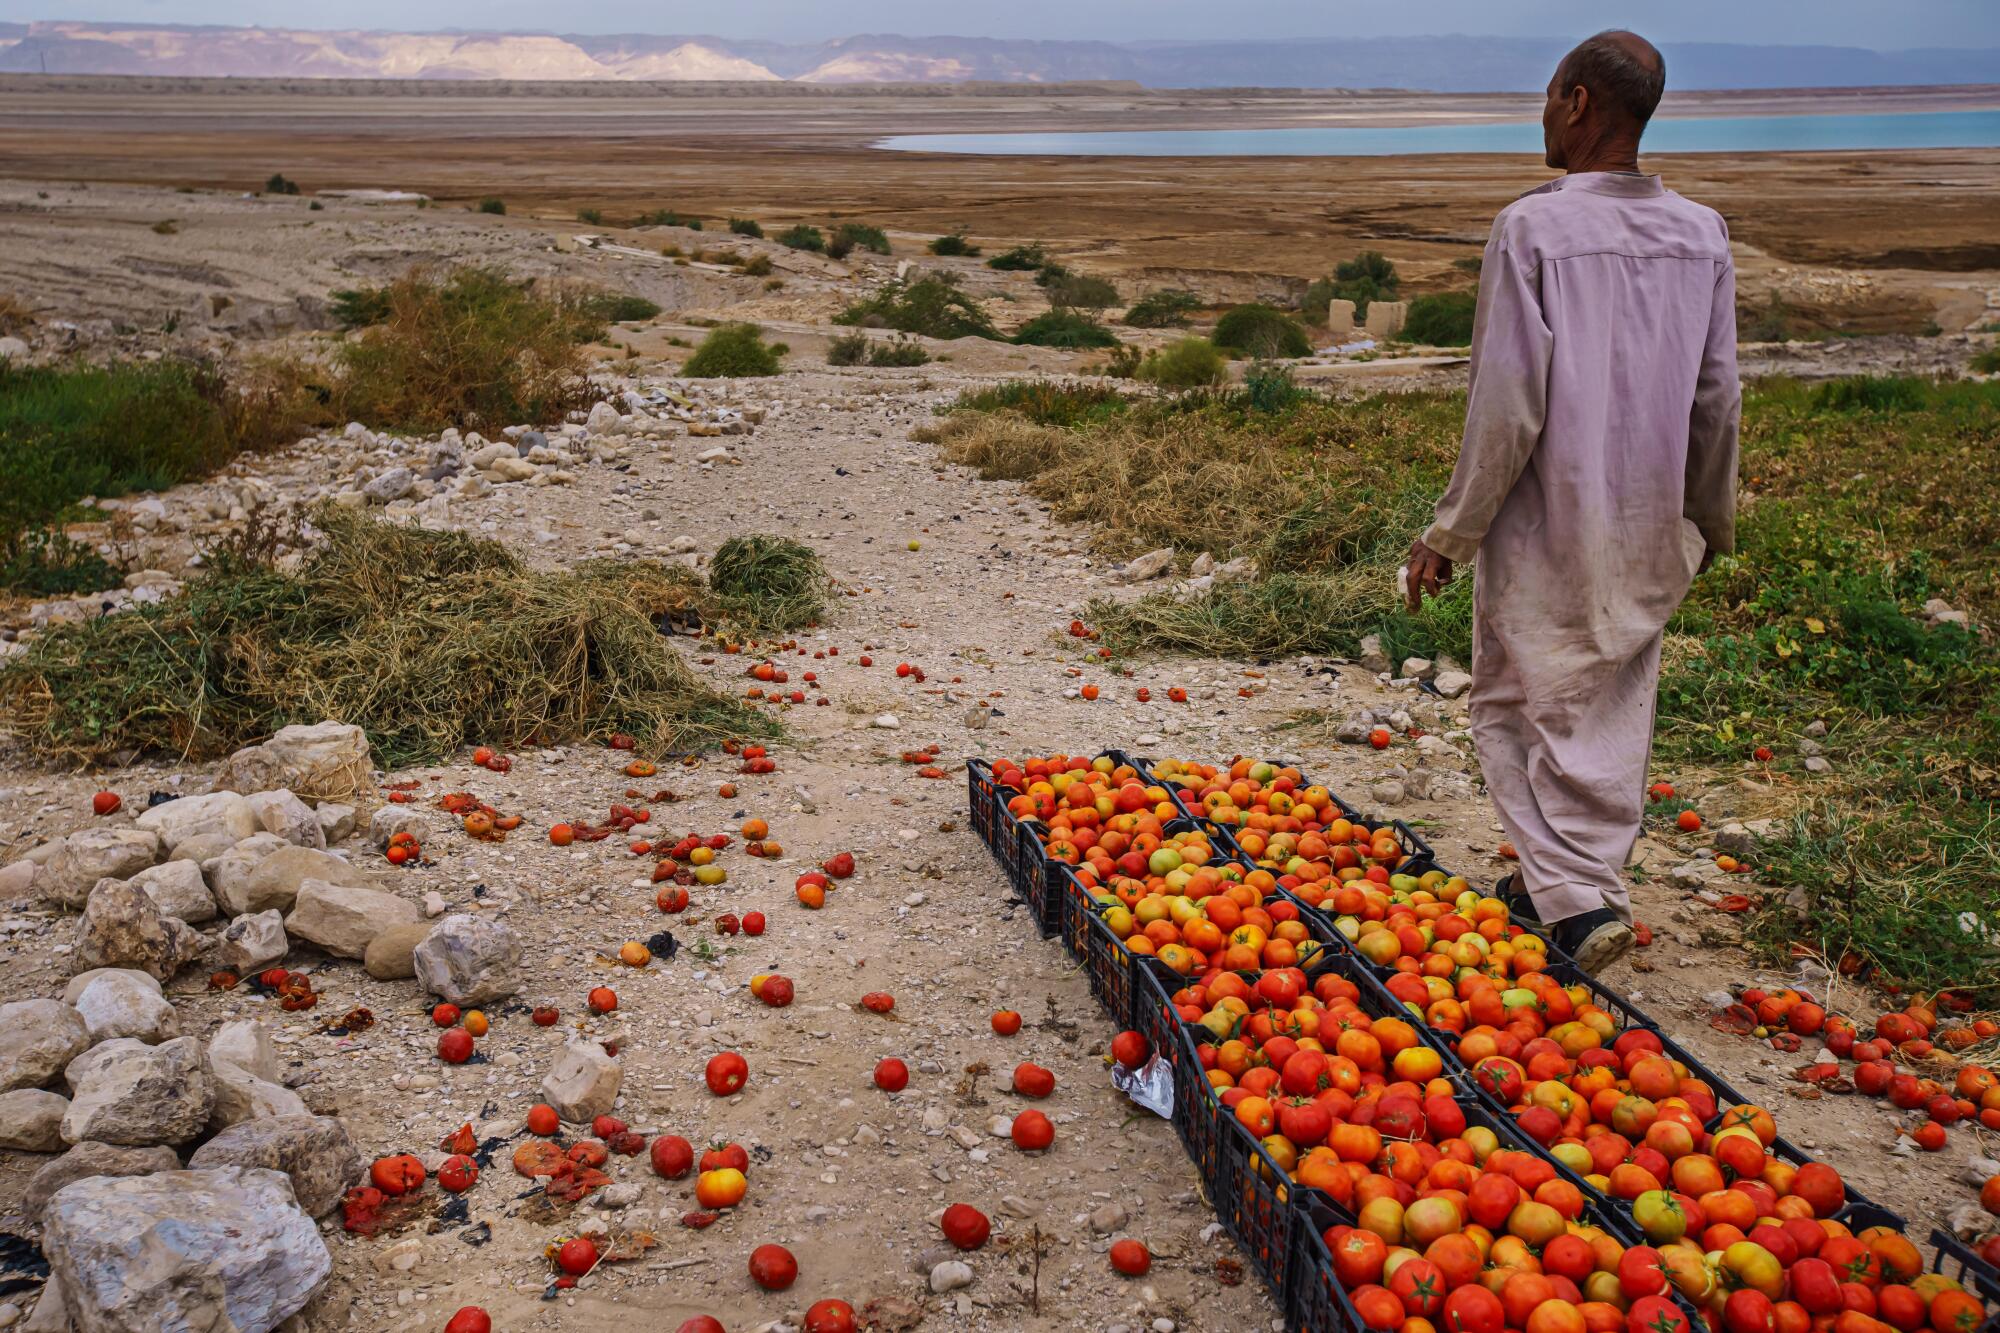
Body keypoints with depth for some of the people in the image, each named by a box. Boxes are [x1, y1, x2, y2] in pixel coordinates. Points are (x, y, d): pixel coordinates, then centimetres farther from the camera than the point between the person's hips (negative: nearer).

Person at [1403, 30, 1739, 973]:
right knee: (1614, 707, 17)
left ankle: (1574, 897, -2)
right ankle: (1582, 881, 28)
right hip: (1650, 532, 6)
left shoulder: (1532, 228, -15)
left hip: (1548, 528, -5)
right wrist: (1710, 523, 20)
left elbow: (1507, 405, -17)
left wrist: (1451, 532, -8)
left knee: (1520, 702, 8)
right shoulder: (1702, 234, 2)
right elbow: (1718, 397, 6)